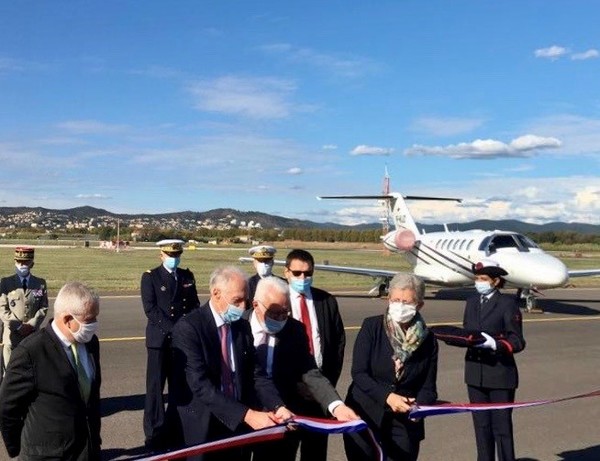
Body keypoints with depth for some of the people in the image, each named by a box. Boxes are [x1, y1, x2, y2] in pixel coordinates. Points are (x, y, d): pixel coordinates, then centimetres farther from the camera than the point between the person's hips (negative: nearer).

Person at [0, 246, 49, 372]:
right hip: (12, 334, -1)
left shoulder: (40, 283, 5)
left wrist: (31, 325, -11)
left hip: (33, 334, 1)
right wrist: (18, 326, -12)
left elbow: (44, 308, 2)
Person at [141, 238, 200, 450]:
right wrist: (174, 329, -17)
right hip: (160, 339, -3)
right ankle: (155, 432, 7)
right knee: (155, 386, 0)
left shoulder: (187, 276, 11)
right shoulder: (150, 277, -2)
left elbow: (194, 305, 10)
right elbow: (150, 309, -11)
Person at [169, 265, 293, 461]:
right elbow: (200, 385, -23)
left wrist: (278, 406, -14)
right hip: (201, 428, -5)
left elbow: (256, 374, 3)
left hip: (236, 426, 6)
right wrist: (247, 414, -28)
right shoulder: (188, 327, -16)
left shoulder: (242, 326, 5)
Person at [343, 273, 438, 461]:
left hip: (405, 421, 2)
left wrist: (418, 407, -19)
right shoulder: (371, 327, -5)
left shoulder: (427, 340, 0)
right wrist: (387, 396, -22)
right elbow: (358, 372, -10)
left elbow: (428, 387, 2)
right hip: (364, 415, -1)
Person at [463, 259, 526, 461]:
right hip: (475, 373, 5)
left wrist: (494, 344, -27)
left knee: (501, 427, 1)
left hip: (500, 374, -5)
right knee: (481, 425, 14)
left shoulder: (507, 303, -7)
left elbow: (518, 342, -10)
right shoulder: (471, 302, 10)